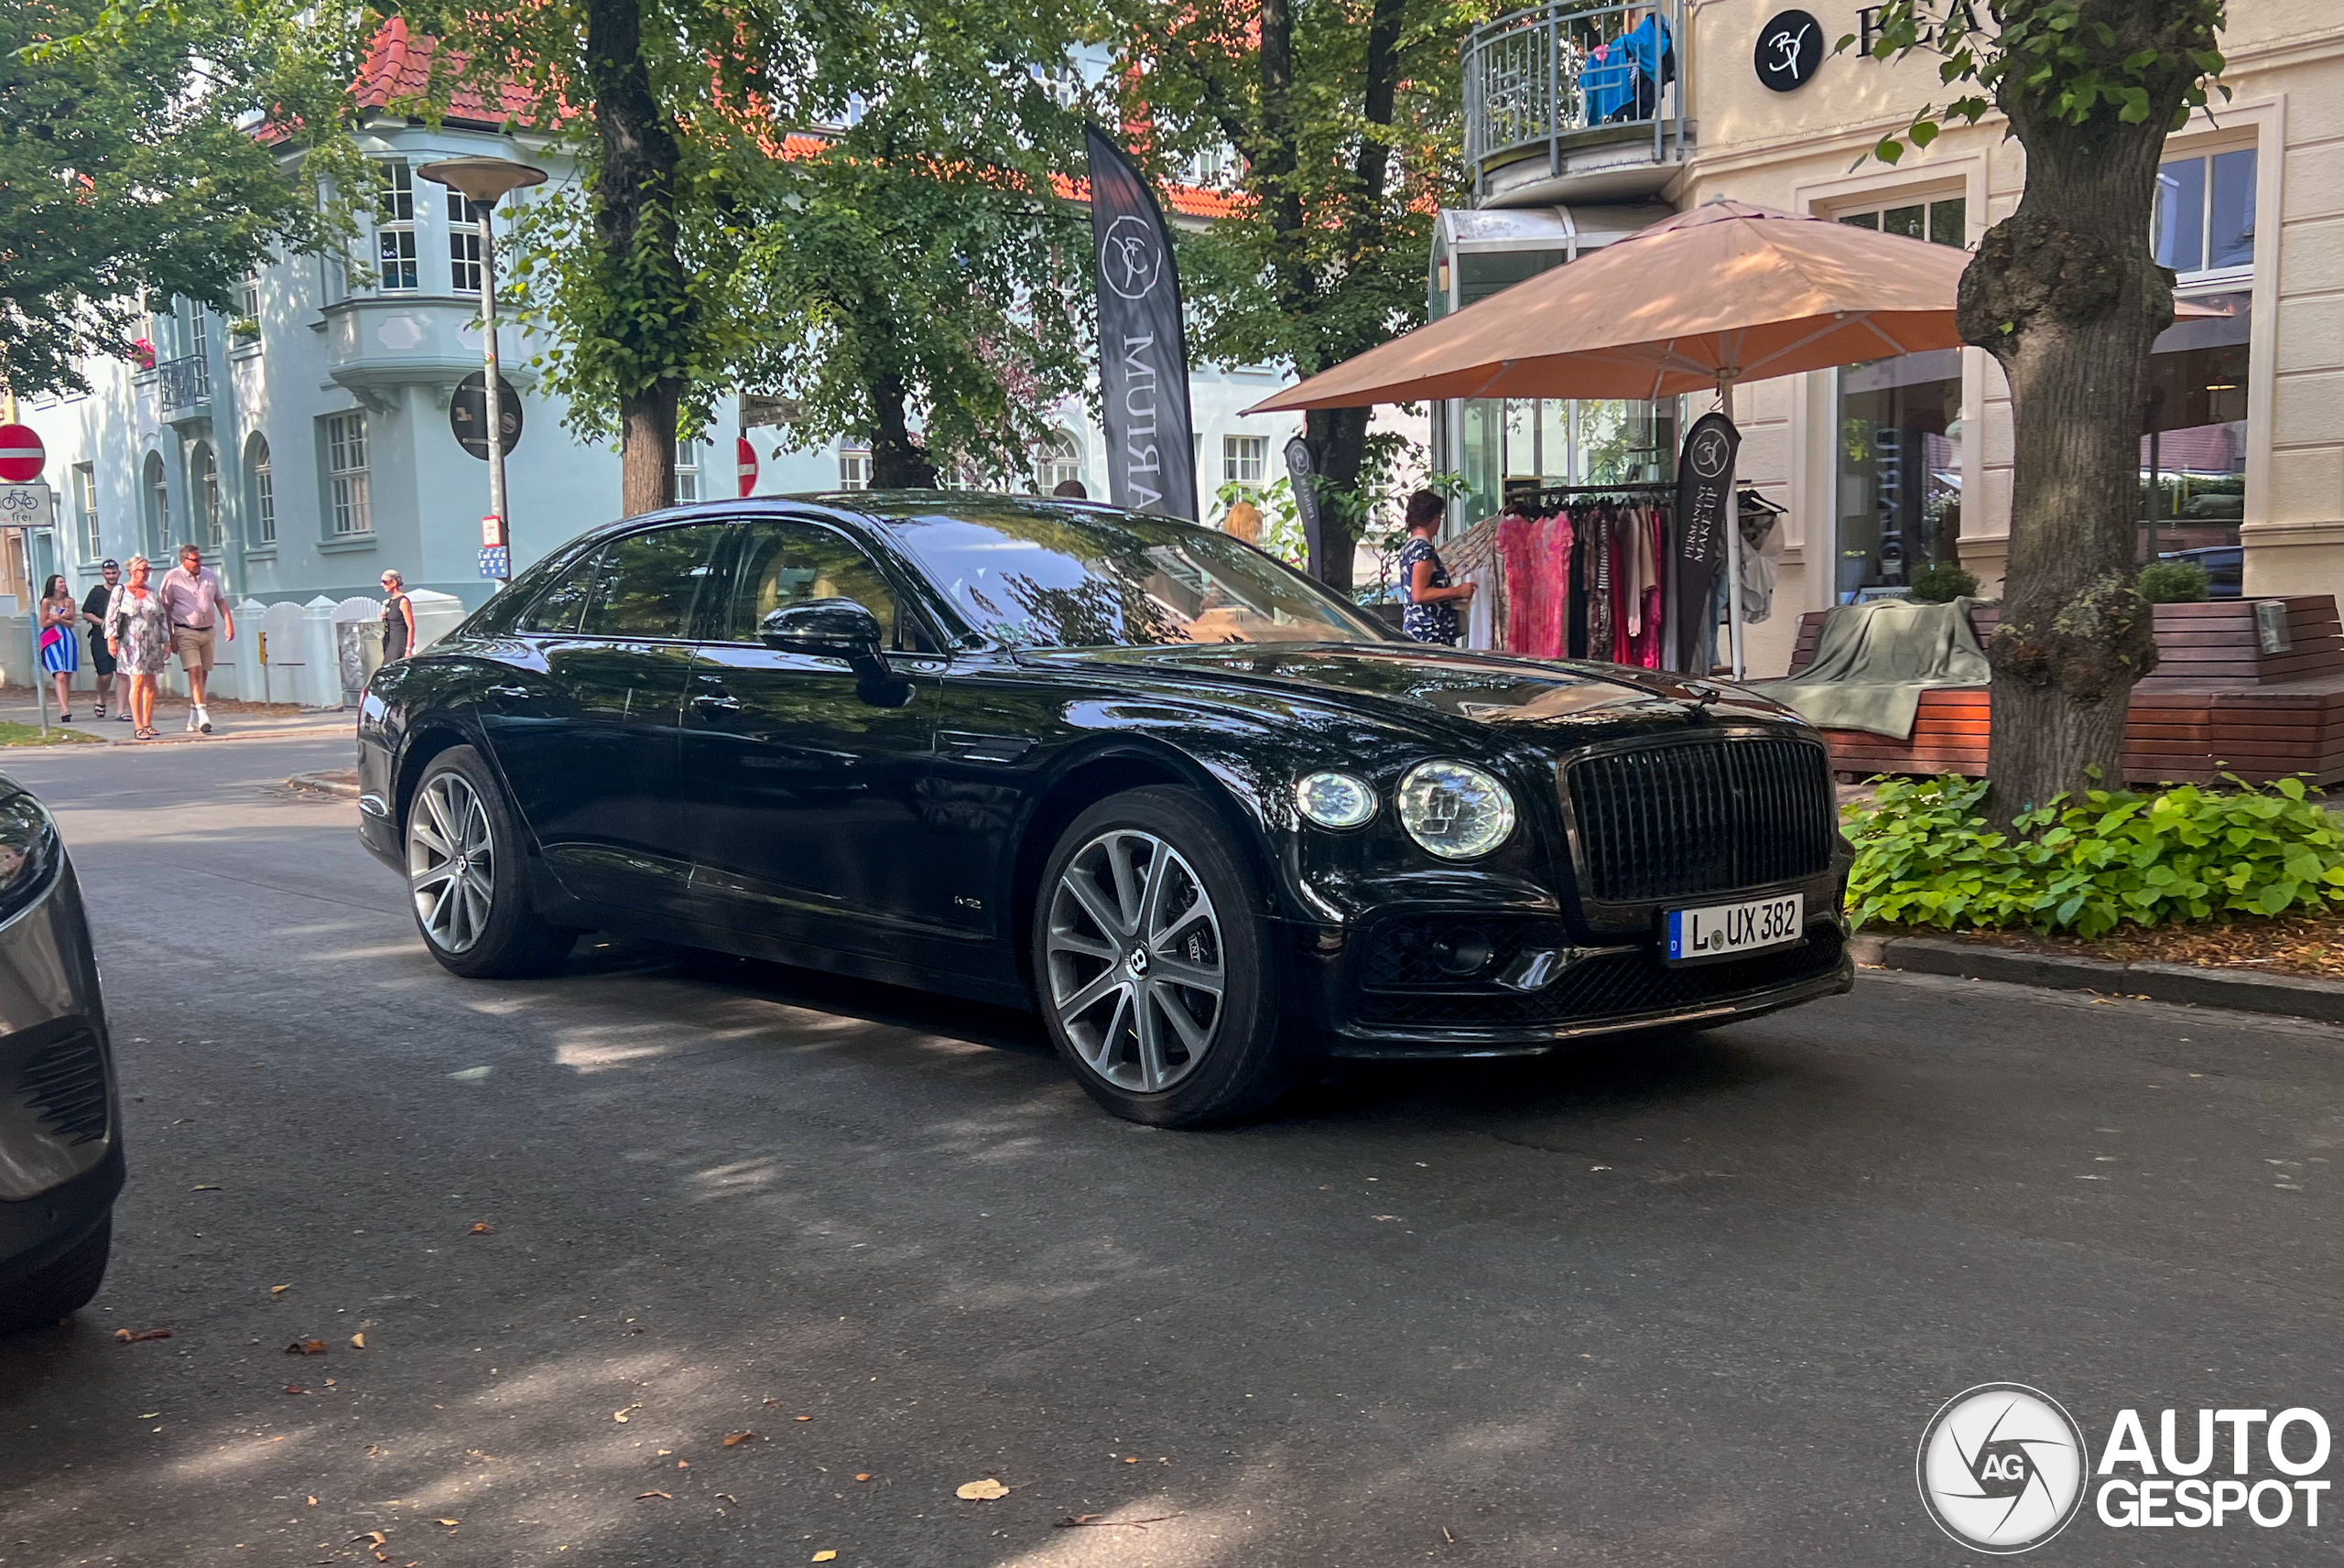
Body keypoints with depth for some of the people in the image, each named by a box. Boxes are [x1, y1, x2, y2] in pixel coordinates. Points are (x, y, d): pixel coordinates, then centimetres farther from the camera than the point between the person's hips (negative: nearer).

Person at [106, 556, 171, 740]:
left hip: (153, 644, 4)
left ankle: (148, 724, 9)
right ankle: (138, 726, -11)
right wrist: (111, 638, -9)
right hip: (132, 643, -4)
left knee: (150, 684, 3)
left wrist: (167, 642, 12)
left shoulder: (152, 593, 15)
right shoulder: (120, 591, 3)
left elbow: (162, 618, 16)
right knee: (137, 682, -11)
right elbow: (112, 616, 0)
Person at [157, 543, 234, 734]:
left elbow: (220, 601, 16)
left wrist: (229, 624, 4)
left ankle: (193, 717, 17)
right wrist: (170, 638, -6)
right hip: (186, 632, -5)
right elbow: (165, 609, -3)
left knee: (203, 674, 7)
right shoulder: (172, 578, -4)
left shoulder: (210, 575, 10)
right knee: (194, 671, -16)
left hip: (208, 631, 5)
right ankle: (202, 714, -21)